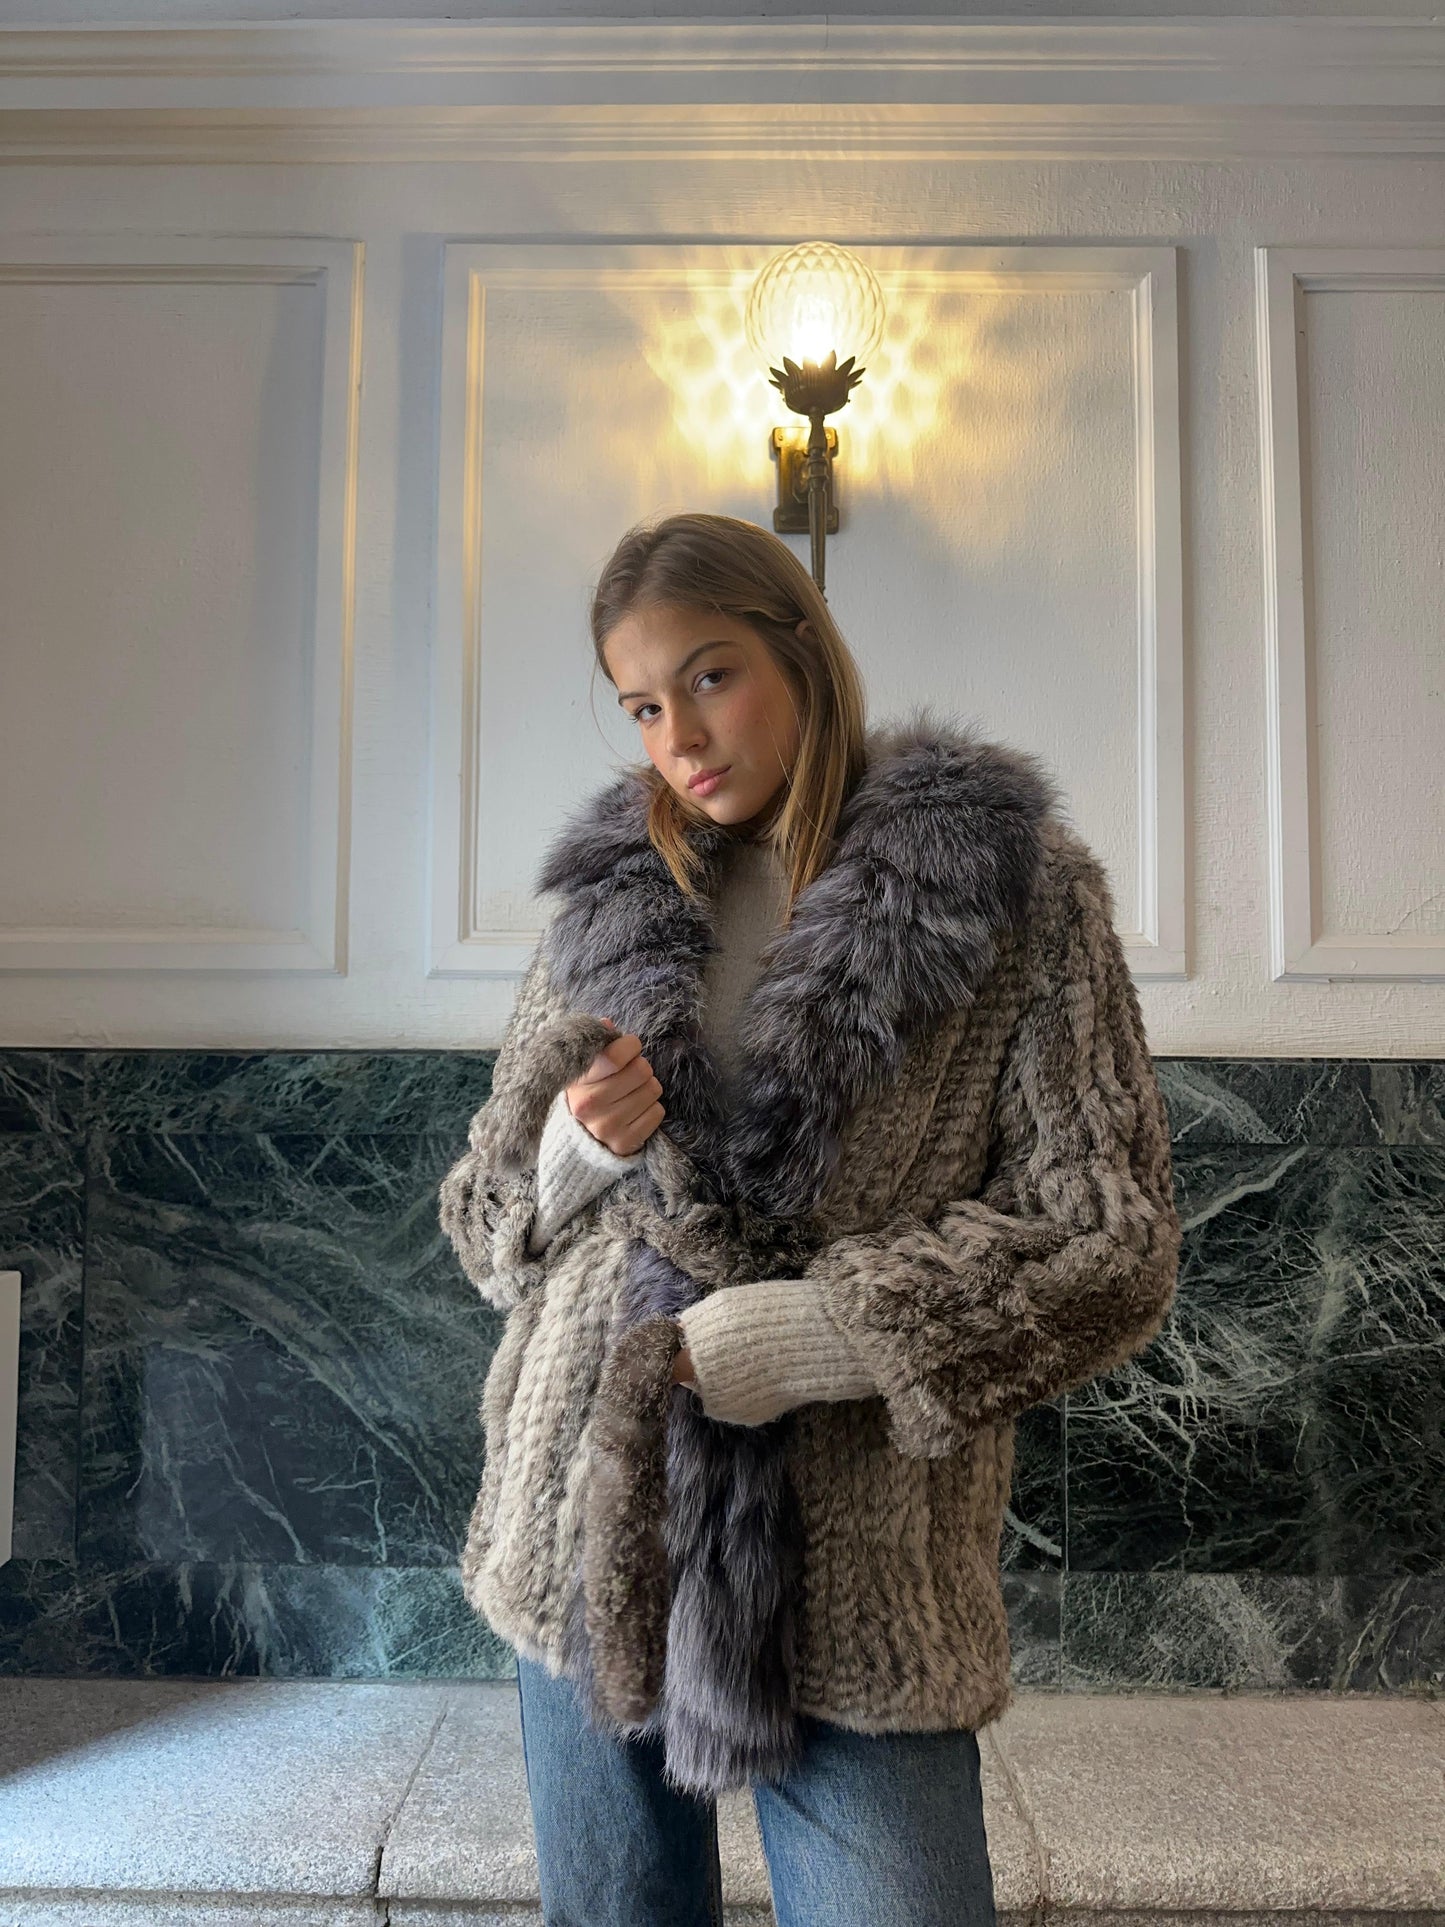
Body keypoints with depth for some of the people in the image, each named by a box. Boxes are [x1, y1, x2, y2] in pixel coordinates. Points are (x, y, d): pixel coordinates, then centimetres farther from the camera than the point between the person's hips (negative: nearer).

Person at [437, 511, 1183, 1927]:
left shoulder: (1009, 886, -3)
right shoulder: (608, 894, 7)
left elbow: (1109, 1245, -8)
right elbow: (483, 1215, 13)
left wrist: (791, 1335, -15)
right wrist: (580, 1150, -10)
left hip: (854, 1572, -3)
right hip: (586, 1529, 4)